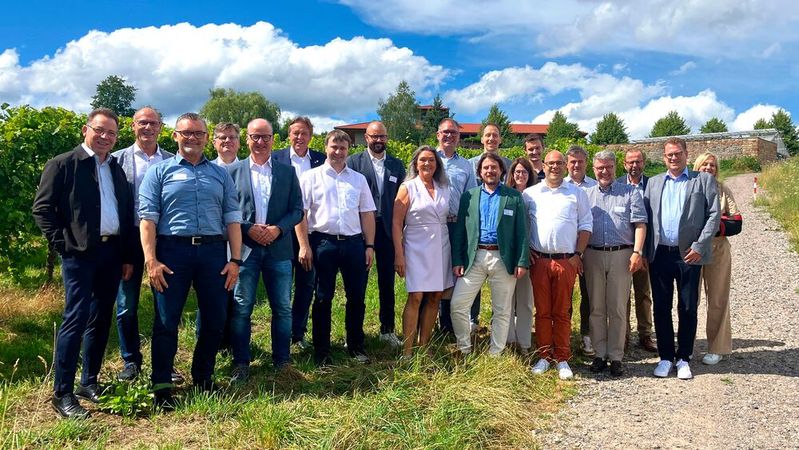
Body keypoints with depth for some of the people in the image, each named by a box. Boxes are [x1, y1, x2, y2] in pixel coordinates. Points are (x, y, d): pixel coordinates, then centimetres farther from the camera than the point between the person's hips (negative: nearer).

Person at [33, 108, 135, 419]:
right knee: (76, 319, -8)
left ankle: (89, 383, 22)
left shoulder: (117, 170, 16)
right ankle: (62, 393, 1)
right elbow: (42, 208, -5)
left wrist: (128, 256, 11)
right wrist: (61, 243, -11)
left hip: (112, 252, 6)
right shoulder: (63, 164, -1)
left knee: (100, 321, 10)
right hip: (80, 253, -6)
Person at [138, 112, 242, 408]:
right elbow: (148, 218, -1)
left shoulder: (221, 175, 14)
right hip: (172, 250, -3)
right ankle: (161, 386, 16)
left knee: (216, 319, 7)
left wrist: (235, 260, 1)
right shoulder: (160, 172, 6)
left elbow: (232, 219, 10)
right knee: (166, 321, 3)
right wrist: (151, 260, -11)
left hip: (213, 251, 3)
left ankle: (203, 379, 27)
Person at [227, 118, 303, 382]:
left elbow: (297, 210, 6)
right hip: (244, 248, -1)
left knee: (282, 308, 7)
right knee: (241, 308, 3)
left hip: (278, 249, 1)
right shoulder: (233, 171, 6)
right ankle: (241, 363, 14)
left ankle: (282, 361, 20)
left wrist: (278, 229, -11)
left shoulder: (288, 172, 9)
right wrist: (248, 229, -12)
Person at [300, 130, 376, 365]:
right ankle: (321, 350, 17)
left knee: (357, 297, 7)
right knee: (323, 298, 5)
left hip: (354, 243, 3)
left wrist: (369, 246, 5)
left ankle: (356, 346, 22)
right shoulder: (311, 177, 5)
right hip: (323, 242, -2)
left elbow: (367, 214, 12)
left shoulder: (358, 179, 14)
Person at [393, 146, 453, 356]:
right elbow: (397, 223, -5)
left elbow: (448, 219, 14)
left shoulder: (443, 189, 11)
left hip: (440, 249, 4)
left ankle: (424, 346, 16)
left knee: (434, 298, 5)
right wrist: (399, 255, -11)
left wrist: (454, 251, 6)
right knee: (415, 298, -7)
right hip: (417, 249, -4)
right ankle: (407, 350, 0)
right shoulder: (408, 187, -1)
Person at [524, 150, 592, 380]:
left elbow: (585, 225, 7)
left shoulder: (577, 193, 8)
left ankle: (562, 359, 13)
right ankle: (544, 356, 16)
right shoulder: (530, 194, 8)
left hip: (567, 261, 0)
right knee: (542, 311, 6)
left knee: (562, 312, 4)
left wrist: (578, 255, -1)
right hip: (539, 260, 1)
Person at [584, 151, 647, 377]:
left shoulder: (630, 193, 6)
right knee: (596, 308, 7)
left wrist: (637, 252, -12)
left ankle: (616, 357, 9)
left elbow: (640, 224, -1)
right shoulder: (586, 195, 12)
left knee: (618, 309, 1)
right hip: (593, 255, 2)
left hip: (621, 255, -2)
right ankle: (599, 354, 16)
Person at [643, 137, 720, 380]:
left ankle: (683, 358, 18)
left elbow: (714, 215, -2)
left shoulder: (704, 180, 4)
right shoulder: (654, 182, 13)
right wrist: (644, 252, 2)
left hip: (689, 255, -2)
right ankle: (665, 357, 19)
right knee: (661, 308, 7)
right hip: (659, 255, 3)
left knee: (687, 309, 5)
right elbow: (645, 218, 10)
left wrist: (699, 246, -10)